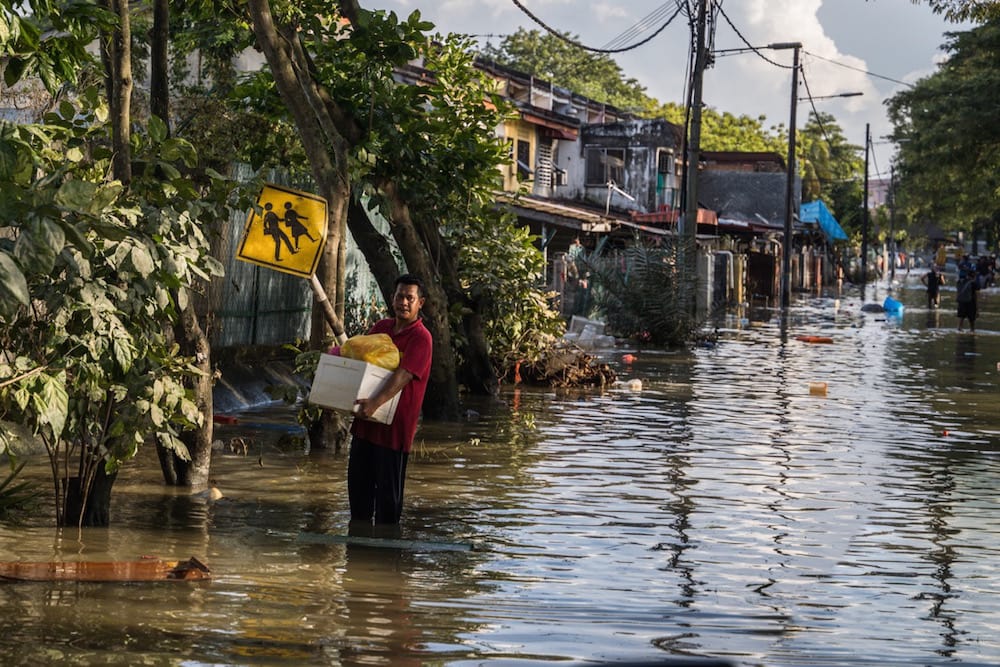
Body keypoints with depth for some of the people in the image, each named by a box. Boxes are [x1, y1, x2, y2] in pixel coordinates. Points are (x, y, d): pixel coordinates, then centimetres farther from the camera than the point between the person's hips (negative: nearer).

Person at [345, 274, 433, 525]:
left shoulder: (421, 338, -12)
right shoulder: (380, 327, 12)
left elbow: (403, 375, -25)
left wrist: (376, 402, -38)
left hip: (394, 424, -7)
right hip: (366, 420, 7)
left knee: (388, 491, -2)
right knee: (358, 483, 14)